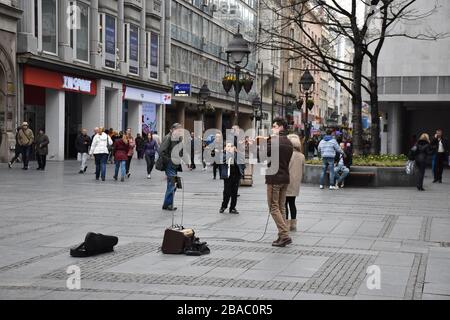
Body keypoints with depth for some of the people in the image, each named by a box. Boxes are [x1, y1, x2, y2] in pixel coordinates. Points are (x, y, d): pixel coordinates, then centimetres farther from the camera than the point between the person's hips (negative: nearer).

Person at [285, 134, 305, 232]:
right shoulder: (302, 156, 4)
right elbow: (303, 170, 11)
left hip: (287, 182, -6)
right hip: (296, 184, 6)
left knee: (285, 203, 0)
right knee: (292, 203, 14)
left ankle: (286, 224, -2)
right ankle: (293, 224, 16)